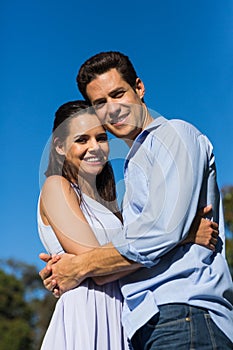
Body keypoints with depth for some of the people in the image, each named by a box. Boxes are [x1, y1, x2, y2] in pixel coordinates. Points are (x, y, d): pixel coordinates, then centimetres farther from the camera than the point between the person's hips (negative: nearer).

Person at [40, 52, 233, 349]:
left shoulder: (175, 134, -1)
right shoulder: (136, 163, 27)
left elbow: (160, 232, -15)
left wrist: (80, 267, -5)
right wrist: (65, 268, 7)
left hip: (184, 315, -8)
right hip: (150, 324, 8)